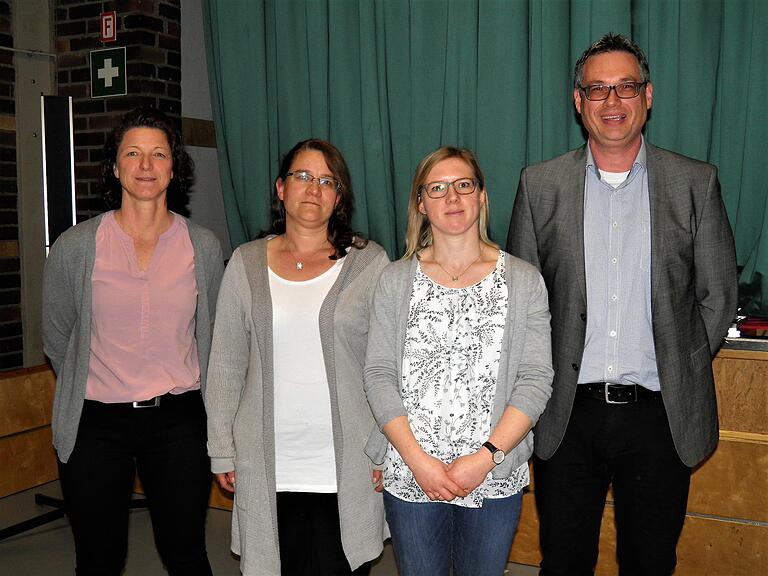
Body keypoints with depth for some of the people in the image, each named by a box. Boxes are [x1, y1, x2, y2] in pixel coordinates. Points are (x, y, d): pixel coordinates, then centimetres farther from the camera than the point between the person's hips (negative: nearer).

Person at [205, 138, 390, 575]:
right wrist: (222, 451, 5)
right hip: (267, 467, 2)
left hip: (346, 468, -1)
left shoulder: (369, 262, 0)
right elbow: (226, 364, 7)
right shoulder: (246, 263, 5)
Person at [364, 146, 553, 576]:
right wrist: (417, 459, -13)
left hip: (496, 479, 0)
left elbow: (536, 380, -5)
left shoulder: (524, 281, 0)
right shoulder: (396, 280, 2)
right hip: (410, 476, 1)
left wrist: (486, 457, -14)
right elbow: (379, 375, -3)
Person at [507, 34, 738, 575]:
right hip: (567, 414, 1)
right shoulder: (540, 185, 1)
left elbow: (718, 295, 5)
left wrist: (681, 375, 4)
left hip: (661, 415, 0)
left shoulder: (696, 183, 0)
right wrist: (544, 381, 2)